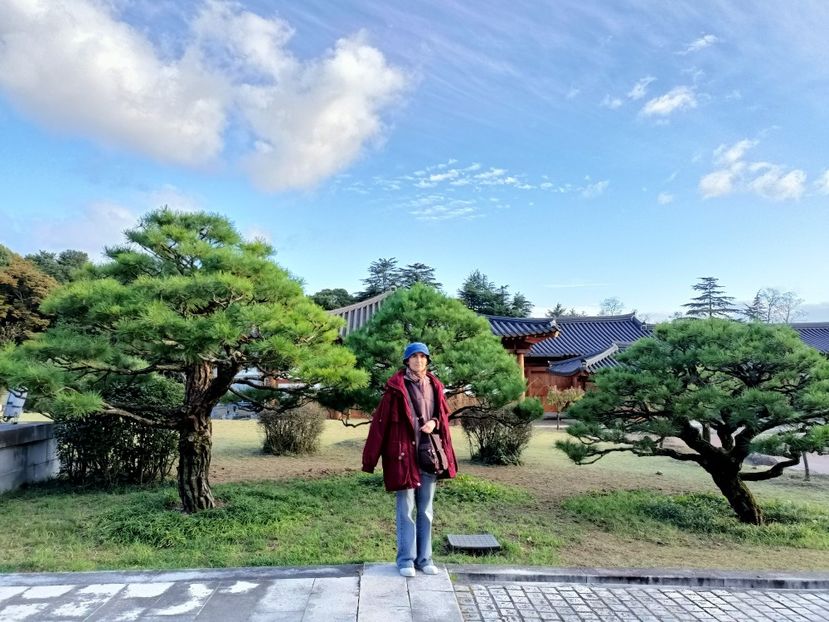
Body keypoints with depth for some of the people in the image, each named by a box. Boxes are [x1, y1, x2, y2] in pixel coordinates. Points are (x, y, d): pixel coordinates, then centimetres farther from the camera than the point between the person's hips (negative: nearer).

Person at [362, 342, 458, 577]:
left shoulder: (434, 386, 7)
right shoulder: (396, 386, -7)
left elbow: (443, 414, 16)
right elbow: (381, 420, -7)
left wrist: (434, 423, -7)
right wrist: (371, 456, -9)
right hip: (404, 453, -4)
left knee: (426, 509, 12)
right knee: (406, 508, 3)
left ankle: (424, 558, 23)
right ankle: (406, 559, 17)